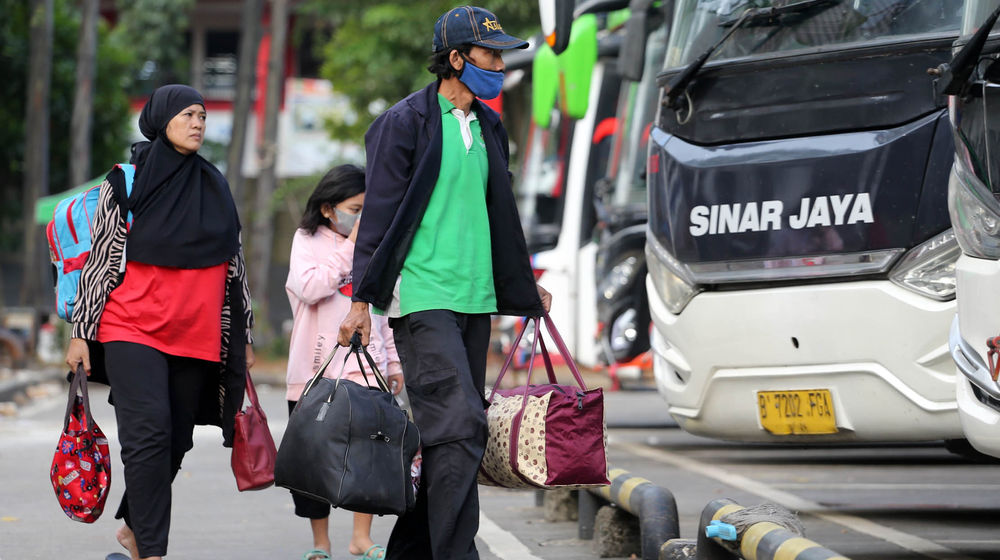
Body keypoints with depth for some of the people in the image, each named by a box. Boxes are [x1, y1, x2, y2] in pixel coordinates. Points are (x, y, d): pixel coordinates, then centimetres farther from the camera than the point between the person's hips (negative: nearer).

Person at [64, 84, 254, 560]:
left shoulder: (215, 187, 13)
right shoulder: (126, 181, 3)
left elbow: (235, 267, 17)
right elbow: (99, 260, 3)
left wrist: (243, 337, 16)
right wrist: (80, 333, -1)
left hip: (196, 337, 4)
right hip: (133, 327, -4)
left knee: (175, 441, 5)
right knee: (149, 432, -17)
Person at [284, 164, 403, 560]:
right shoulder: (308, 241, 3)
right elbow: (309, 287, -16)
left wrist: (394, 362, 15)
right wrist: (350, 249, -12)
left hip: (364, 365, 2)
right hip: (316, 368, -2)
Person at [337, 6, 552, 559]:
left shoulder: (488, 128, 17)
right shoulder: (406, 122, -5)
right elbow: (380, 214, -7)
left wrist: (526, 289, 31)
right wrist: (362, 298, -11)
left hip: (475, 300, 8)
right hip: (423, 299, -8)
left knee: (457, 431, 6)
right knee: (457, 428, -17)